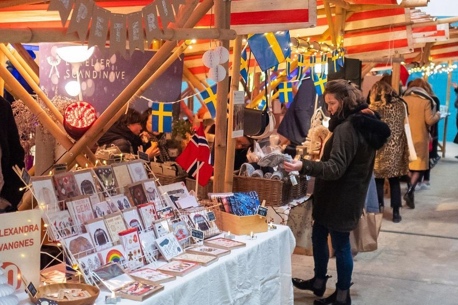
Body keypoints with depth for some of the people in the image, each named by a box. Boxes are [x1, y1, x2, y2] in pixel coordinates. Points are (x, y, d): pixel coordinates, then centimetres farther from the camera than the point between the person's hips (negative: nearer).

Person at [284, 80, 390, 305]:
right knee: (318, 236, 21)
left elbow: (335, 168, -32)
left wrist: (303, 166, -42)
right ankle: (319, 281, 36)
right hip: (349, 193, 11)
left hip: (340, 197, -11)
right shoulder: (364, 123, 8)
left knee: (340, 244, 3)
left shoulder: (347, 128, -23)